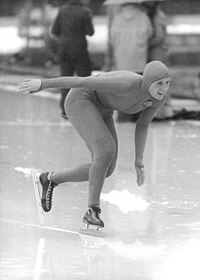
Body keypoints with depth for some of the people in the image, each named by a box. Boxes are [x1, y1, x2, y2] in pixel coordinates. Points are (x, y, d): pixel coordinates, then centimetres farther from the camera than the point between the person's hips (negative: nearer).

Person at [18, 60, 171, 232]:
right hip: (80, 100, -8)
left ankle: (51, 179, 19)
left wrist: (139, 160, 2)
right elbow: (83, 81, -30)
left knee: (106, 170, 1)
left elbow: (142, 124, 5)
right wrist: (42, 84, -24)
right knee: (107, 150, -28)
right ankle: (93, 211, -17)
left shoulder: (161, 98, -14)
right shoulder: (127, 85, -37)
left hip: (100, 109, 8)